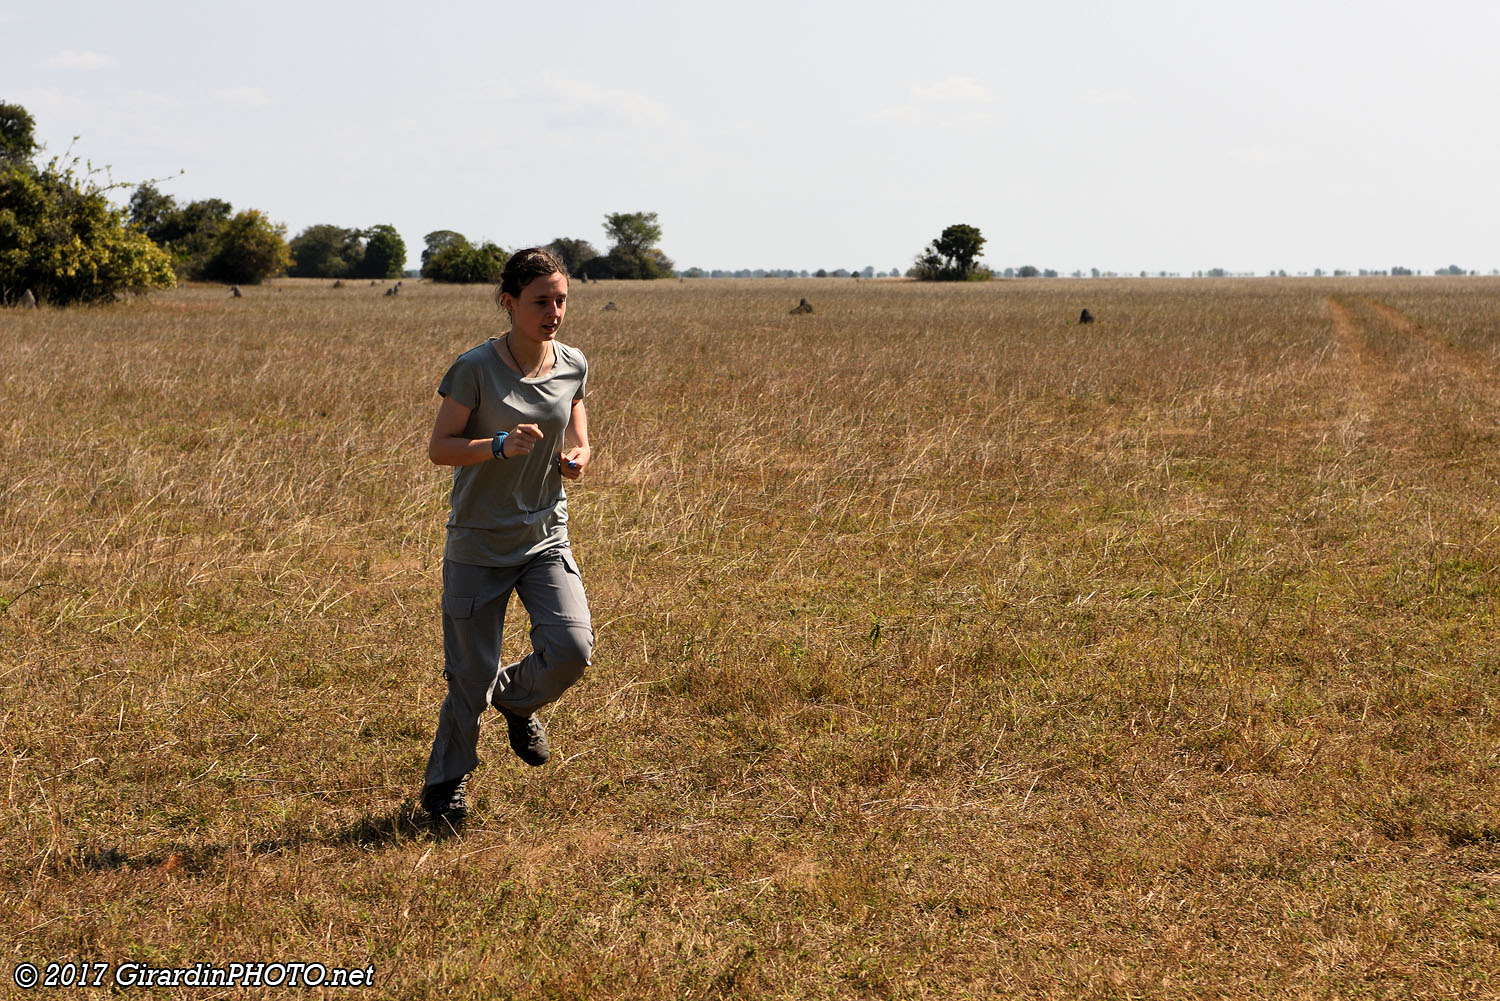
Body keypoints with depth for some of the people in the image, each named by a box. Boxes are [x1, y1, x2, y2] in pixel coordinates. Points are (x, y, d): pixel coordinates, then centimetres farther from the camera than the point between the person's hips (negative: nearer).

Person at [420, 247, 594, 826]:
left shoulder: (573, 366, 1)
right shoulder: (476, 368, -14)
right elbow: (440, 448, -11)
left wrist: (577, 459, -10)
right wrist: (499, 446, -27)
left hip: (546, 535, 4)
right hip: (478, 544, -3)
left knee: (572, 647, -16)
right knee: (472, 674, 2)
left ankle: (517, 699, 20)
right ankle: (445, 783, 26)